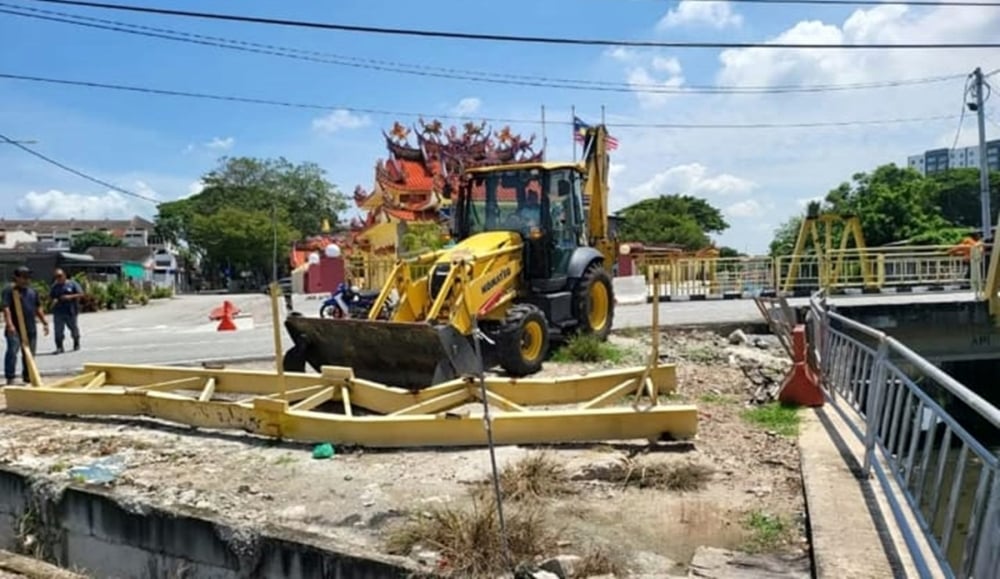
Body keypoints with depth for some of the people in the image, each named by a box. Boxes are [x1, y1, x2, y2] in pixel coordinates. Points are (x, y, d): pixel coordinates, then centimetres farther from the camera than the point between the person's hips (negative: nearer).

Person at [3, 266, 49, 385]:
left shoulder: (33, 291, 15)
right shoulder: (9, 290, -5)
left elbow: (38, 308, 19)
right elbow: (6, 308, -14)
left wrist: (45, 323, 14)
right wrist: (9, 324, -25)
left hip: (31, 328, 6)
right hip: (15, 328, -6)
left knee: (29, 353, 11)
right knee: (12, 351, -10)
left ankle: (27, 375, 22)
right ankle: (10, 378, -7)